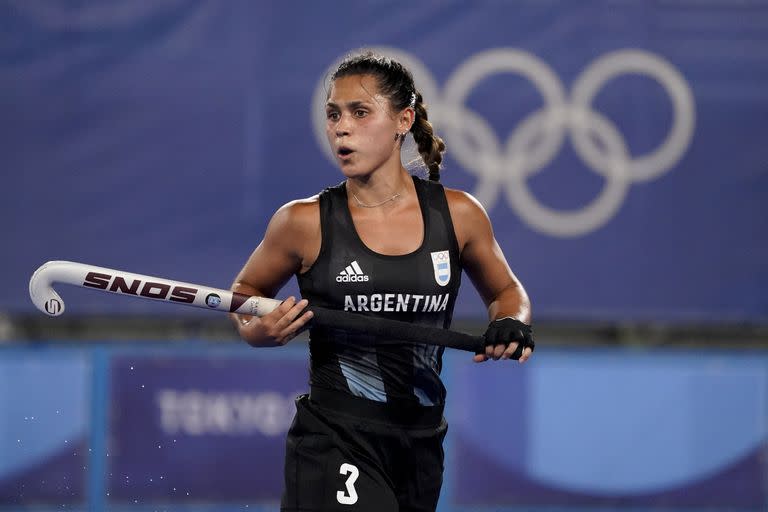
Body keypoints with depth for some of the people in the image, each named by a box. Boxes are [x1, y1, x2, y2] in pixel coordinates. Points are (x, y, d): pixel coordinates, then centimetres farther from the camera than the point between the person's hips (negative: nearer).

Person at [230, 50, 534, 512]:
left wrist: (511, 323, -5)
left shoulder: (458, 215, 0)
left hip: (421, 447, 4)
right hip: (335, 443, -3)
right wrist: (258, 331, -11)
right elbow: (245, 293, 11)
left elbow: (505, 290, 17)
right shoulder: (306, 223, -5)